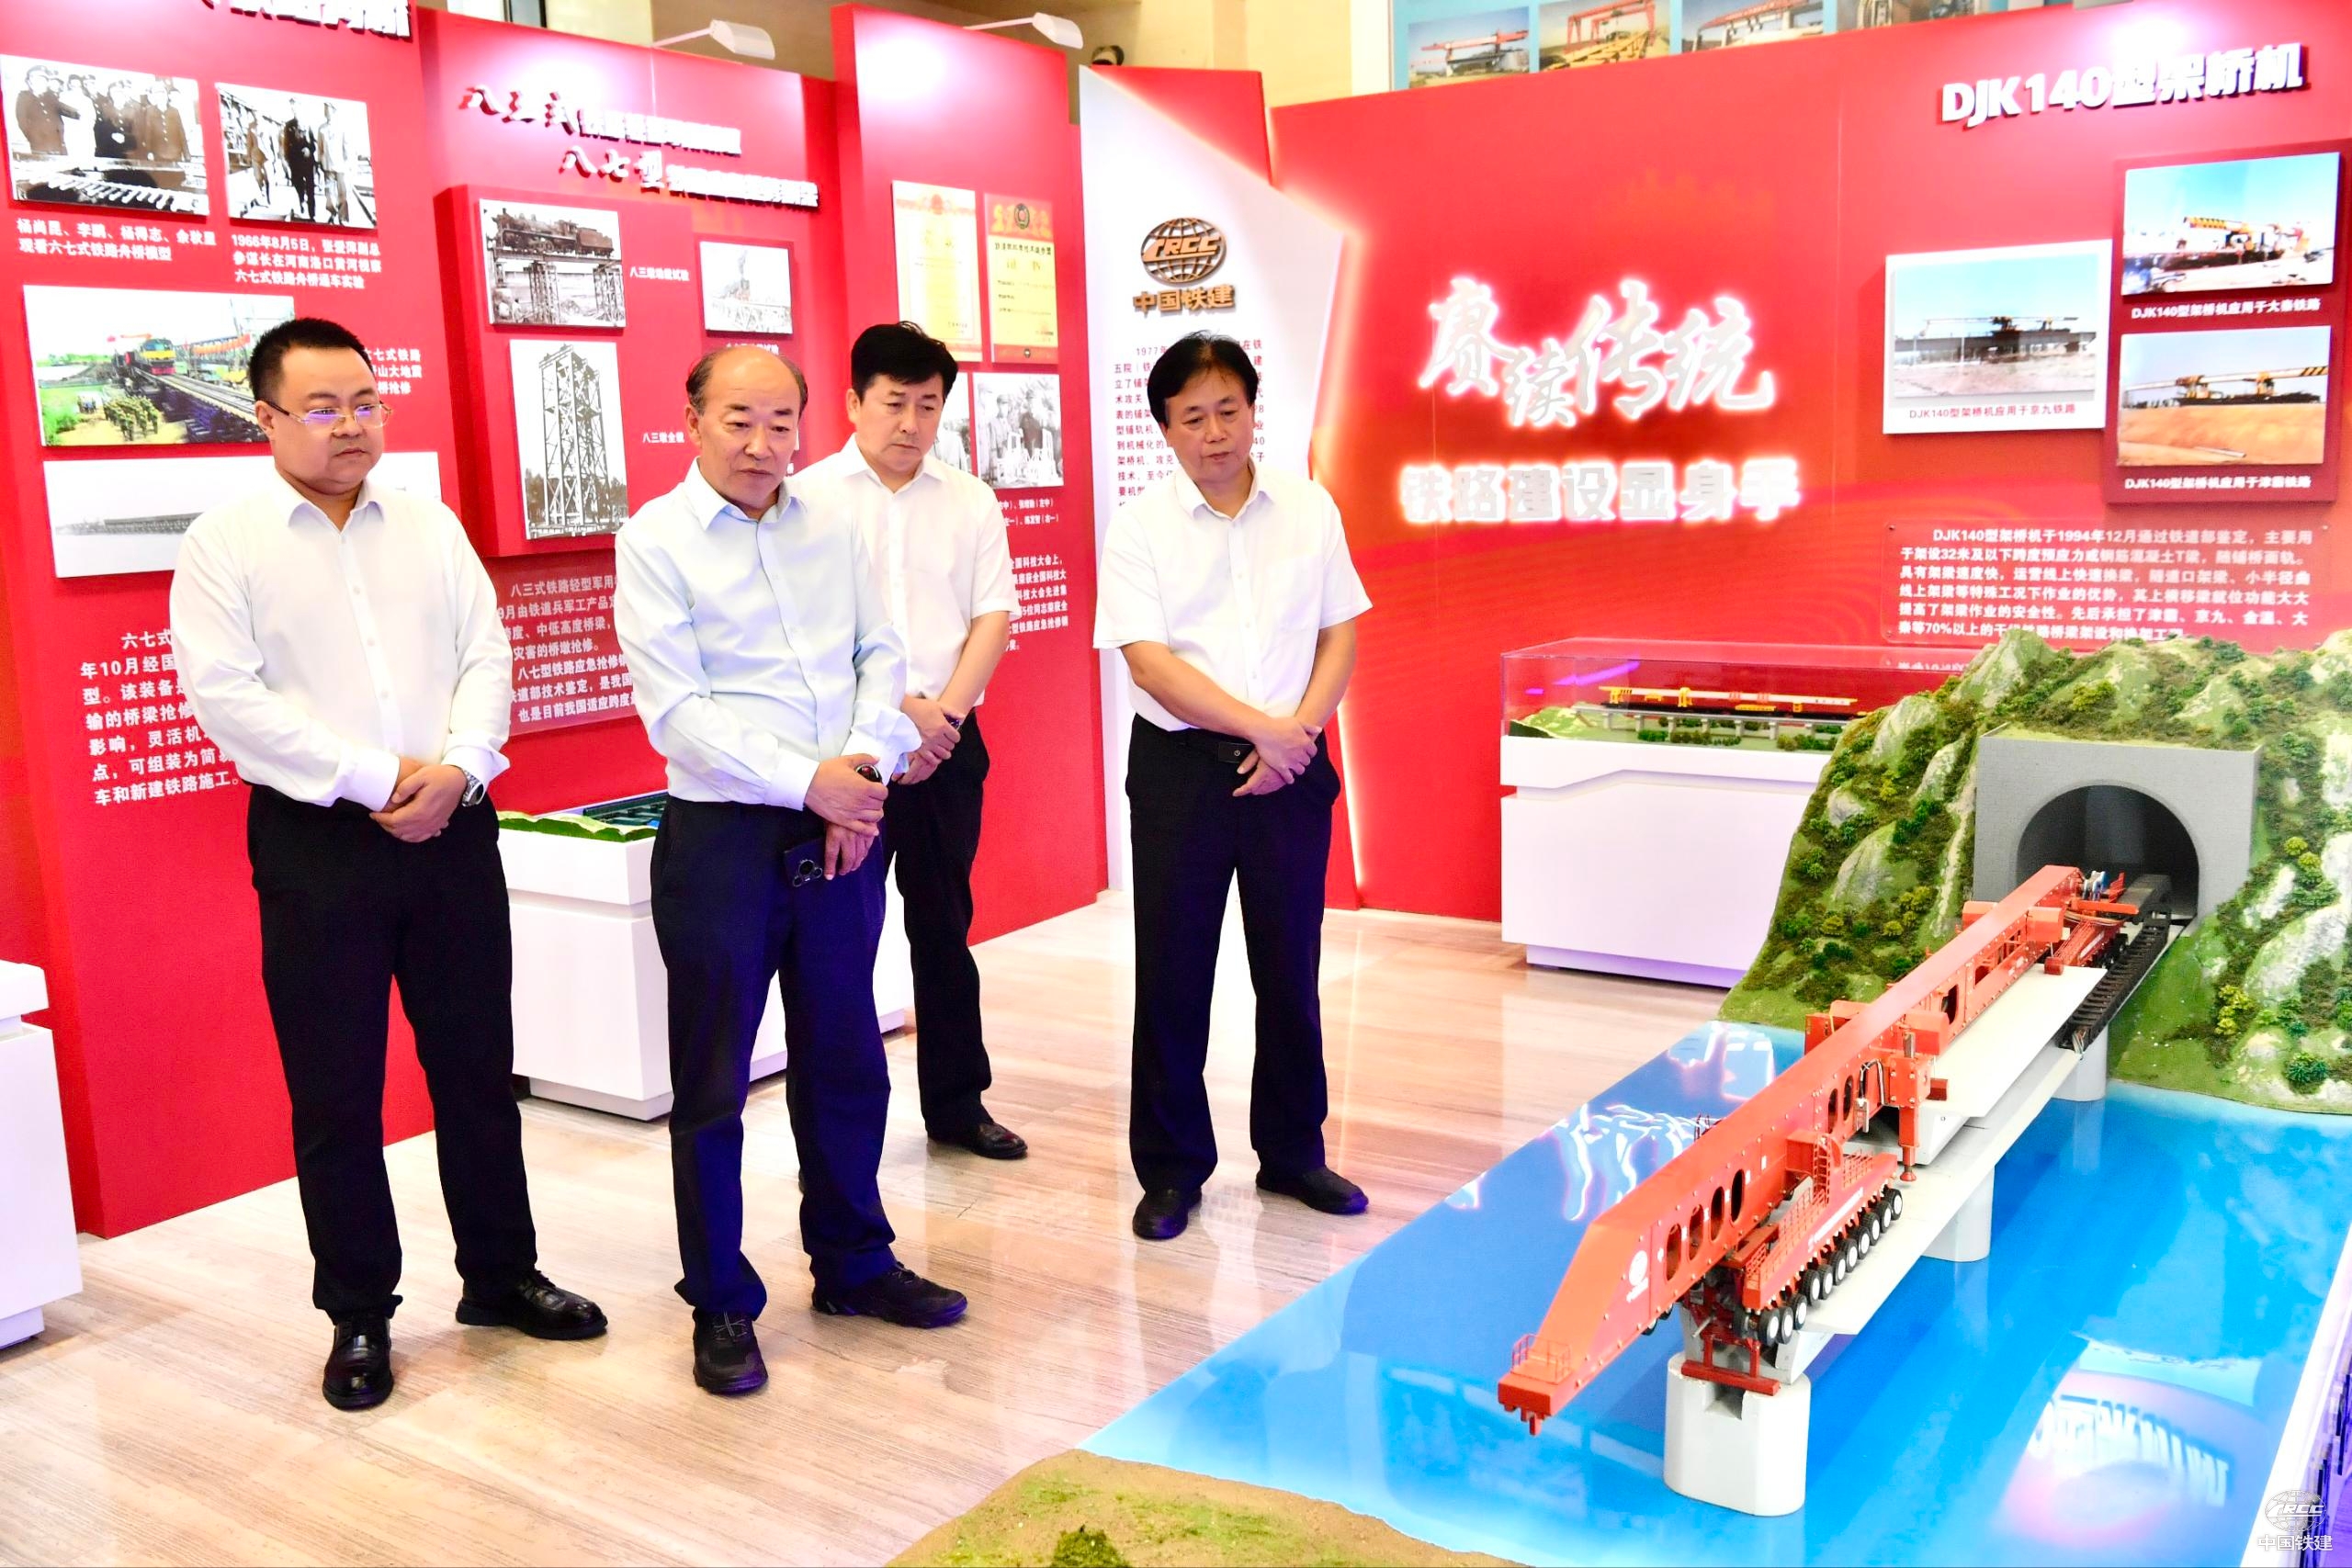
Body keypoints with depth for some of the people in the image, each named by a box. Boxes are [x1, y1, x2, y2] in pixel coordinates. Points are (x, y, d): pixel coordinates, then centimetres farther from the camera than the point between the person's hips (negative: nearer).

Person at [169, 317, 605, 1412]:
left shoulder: (429, 526, 10)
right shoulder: (222, 545, -1)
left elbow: (486, 656, 4)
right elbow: (228, 696, -11)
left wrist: (455, 768, -14)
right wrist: (380, 778, -17)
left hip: (454, 830, 3)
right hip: (316, 843, -3)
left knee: (477, 1068, 12)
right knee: (335, 1092, 5)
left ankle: (501, 1275, 28)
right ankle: (359, 1316, 20)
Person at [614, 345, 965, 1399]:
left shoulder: (833, 529, 9)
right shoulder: (655, 541, -6)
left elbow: (881, 657, 7)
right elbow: (677, 712, -13)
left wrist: (862, 766, -11)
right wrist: (808, 783, -18)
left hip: (843, 832, 5)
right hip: (722, 839, -4)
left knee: (846, 1063, 15)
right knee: (713, 1085, 5)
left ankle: (854, 1264, 32)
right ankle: (722, 1306, 20)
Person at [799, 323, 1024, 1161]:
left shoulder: (969, 501, 8)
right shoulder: (814, 497, -3)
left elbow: (993, 616, 3)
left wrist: (943, 713, -10)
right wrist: (900, 712, -16)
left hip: (949, 740, 3)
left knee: (945, 925, 13)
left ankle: (956, 1101, 24)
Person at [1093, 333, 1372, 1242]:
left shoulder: (1308, 509, 6)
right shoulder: (1140, 526, -4)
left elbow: (1341, 631, 6)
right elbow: (1149, 662, -11)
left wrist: (1301, 729, -10)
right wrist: (1263, 729, -14)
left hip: (1291, 767, 3)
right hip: (1180, 766, -2)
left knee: (1291, 965, 10)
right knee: (1173, 971, 4)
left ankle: (1293, 1152, 26)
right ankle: (1171, 1168, 18)